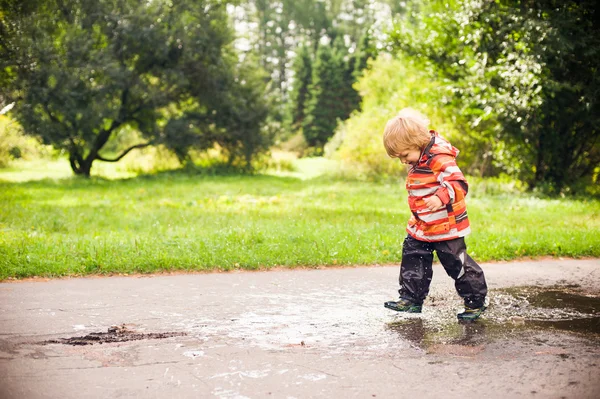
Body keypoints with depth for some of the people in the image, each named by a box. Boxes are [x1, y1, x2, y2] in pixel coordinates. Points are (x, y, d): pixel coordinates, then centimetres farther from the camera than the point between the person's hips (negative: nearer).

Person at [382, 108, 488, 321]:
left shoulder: (440, 158, -22)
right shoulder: (418, 162, 9)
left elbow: (459, 183, -31)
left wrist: (441, 197, -47)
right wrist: (417, 218, 25)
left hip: (446, 227, -9)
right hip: (422, 228, 9)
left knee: (457, 264, 0)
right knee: (412, 257, 10)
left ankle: (476, 302, 16)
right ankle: (411, 299, 20)